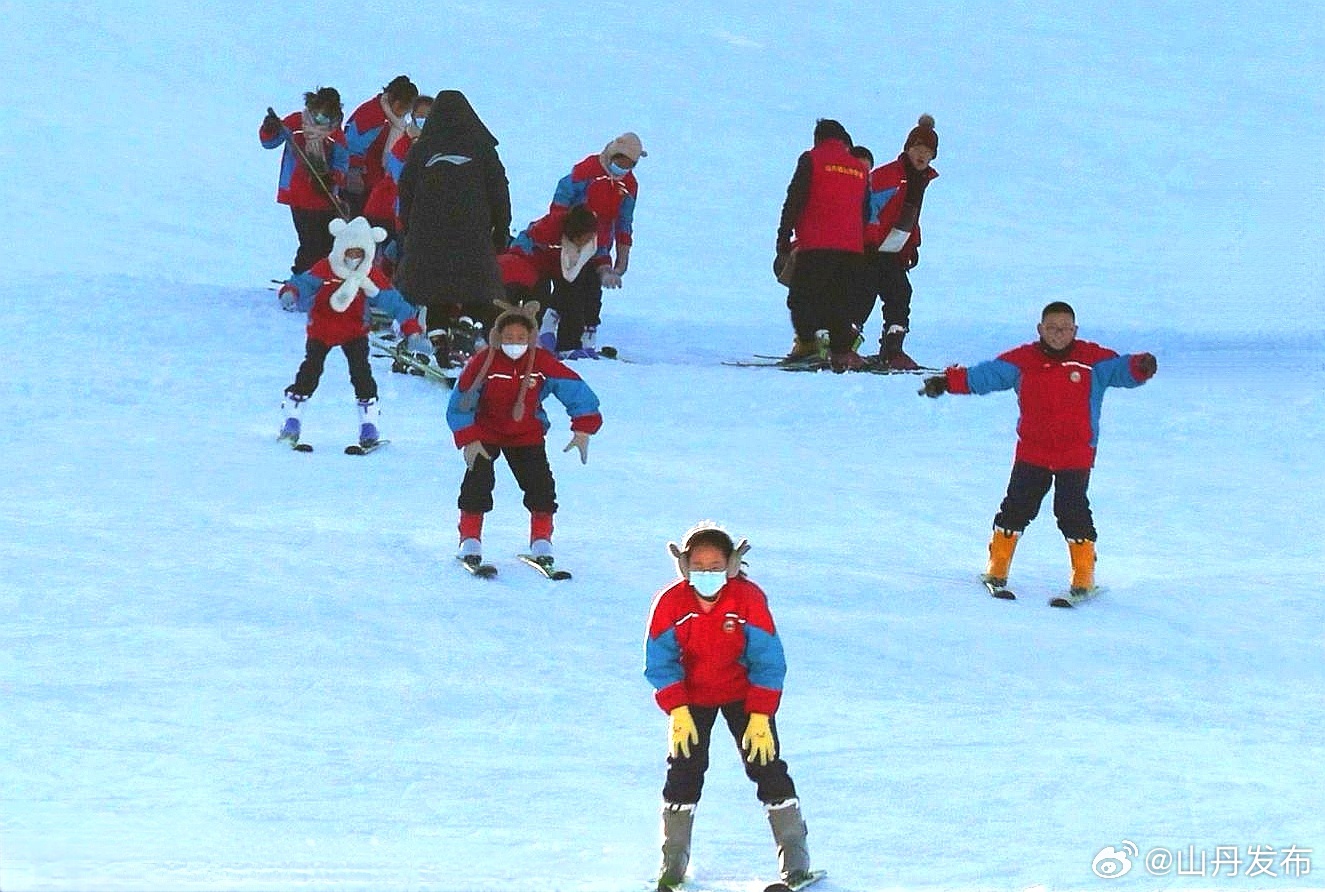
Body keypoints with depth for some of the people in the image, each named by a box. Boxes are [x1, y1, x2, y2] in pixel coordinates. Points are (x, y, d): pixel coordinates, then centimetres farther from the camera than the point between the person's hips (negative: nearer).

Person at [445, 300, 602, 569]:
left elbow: (577, 392, -12)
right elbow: (460, 403, -14)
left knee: (540, 483, -7)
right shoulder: (483, 362, -22)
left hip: (527, 434, 2)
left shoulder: (542, 363, -18)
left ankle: (541, 541, 8)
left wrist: (583, 429, -20)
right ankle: (470, 540, -3)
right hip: (485, 432, -2)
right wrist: (468, 440, -20)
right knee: (478, 480, -15)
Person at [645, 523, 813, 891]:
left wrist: (760, 718, -21)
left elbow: (768, 661, -17)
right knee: (684, 771, -6)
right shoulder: (671, 602, -20)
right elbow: (660, 662, -11)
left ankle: (796, 860, -1)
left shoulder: (749, 598, -23)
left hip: (743, 692, -1)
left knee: (766, 765, -8)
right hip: (691, 697, 1)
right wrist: (677, 712, -21)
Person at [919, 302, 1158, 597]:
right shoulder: (1023, 360, 1)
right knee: (1017, 506, 4)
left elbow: (1121, 369, -11)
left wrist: (1140, 367, -33)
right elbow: (985, 376, 4)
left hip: (1076, 454, -2)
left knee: (1072, 511, -6)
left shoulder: (1092, 360, -3)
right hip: (1032, 451, 2)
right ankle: (997, 570, 19)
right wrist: (947, 382, -4)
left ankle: (1084, 578, 6)